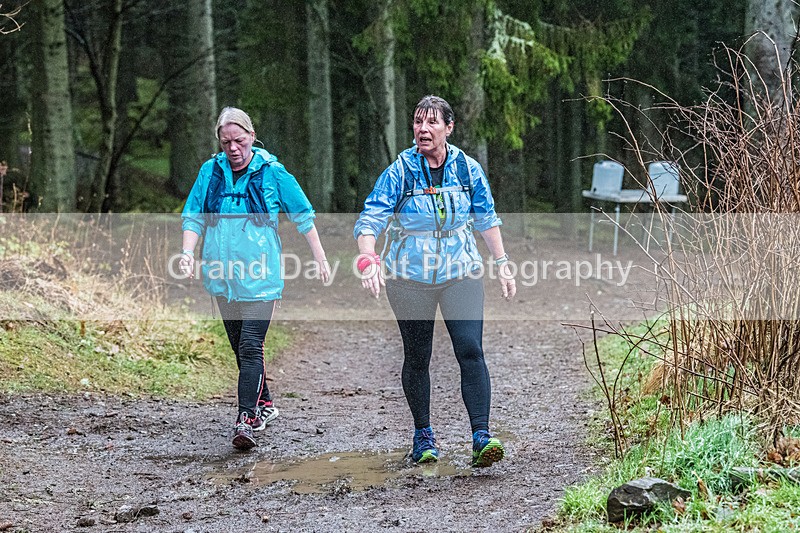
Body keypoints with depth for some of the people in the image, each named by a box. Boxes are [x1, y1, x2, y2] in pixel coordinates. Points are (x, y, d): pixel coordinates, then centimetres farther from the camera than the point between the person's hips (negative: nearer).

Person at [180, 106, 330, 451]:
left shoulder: (272, 173, -4)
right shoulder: (210, 172, 4)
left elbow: (303, 216, 5)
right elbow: (193, 216, 7)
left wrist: (320, 259, 6)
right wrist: (188, 251, -10)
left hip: (260, 279, -5)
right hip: (224, 277, 5)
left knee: (251, 348, -15)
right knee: (240, 347, 15)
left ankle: (246, 420, -18)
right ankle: (264, 405, 33)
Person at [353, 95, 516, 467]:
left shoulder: (468, 169, -1)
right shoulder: (399, 172, -10)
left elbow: (487, 219, 12)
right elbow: (369, 220, -15)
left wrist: (502, 263, 12)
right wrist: (368, 259, -32)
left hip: (461, 274, 1)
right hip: (410, 279, -1)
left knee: (471, 351, -12)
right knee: (417, 357, 8)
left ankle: (481, 437, -15)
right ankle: (423, 435, 24)